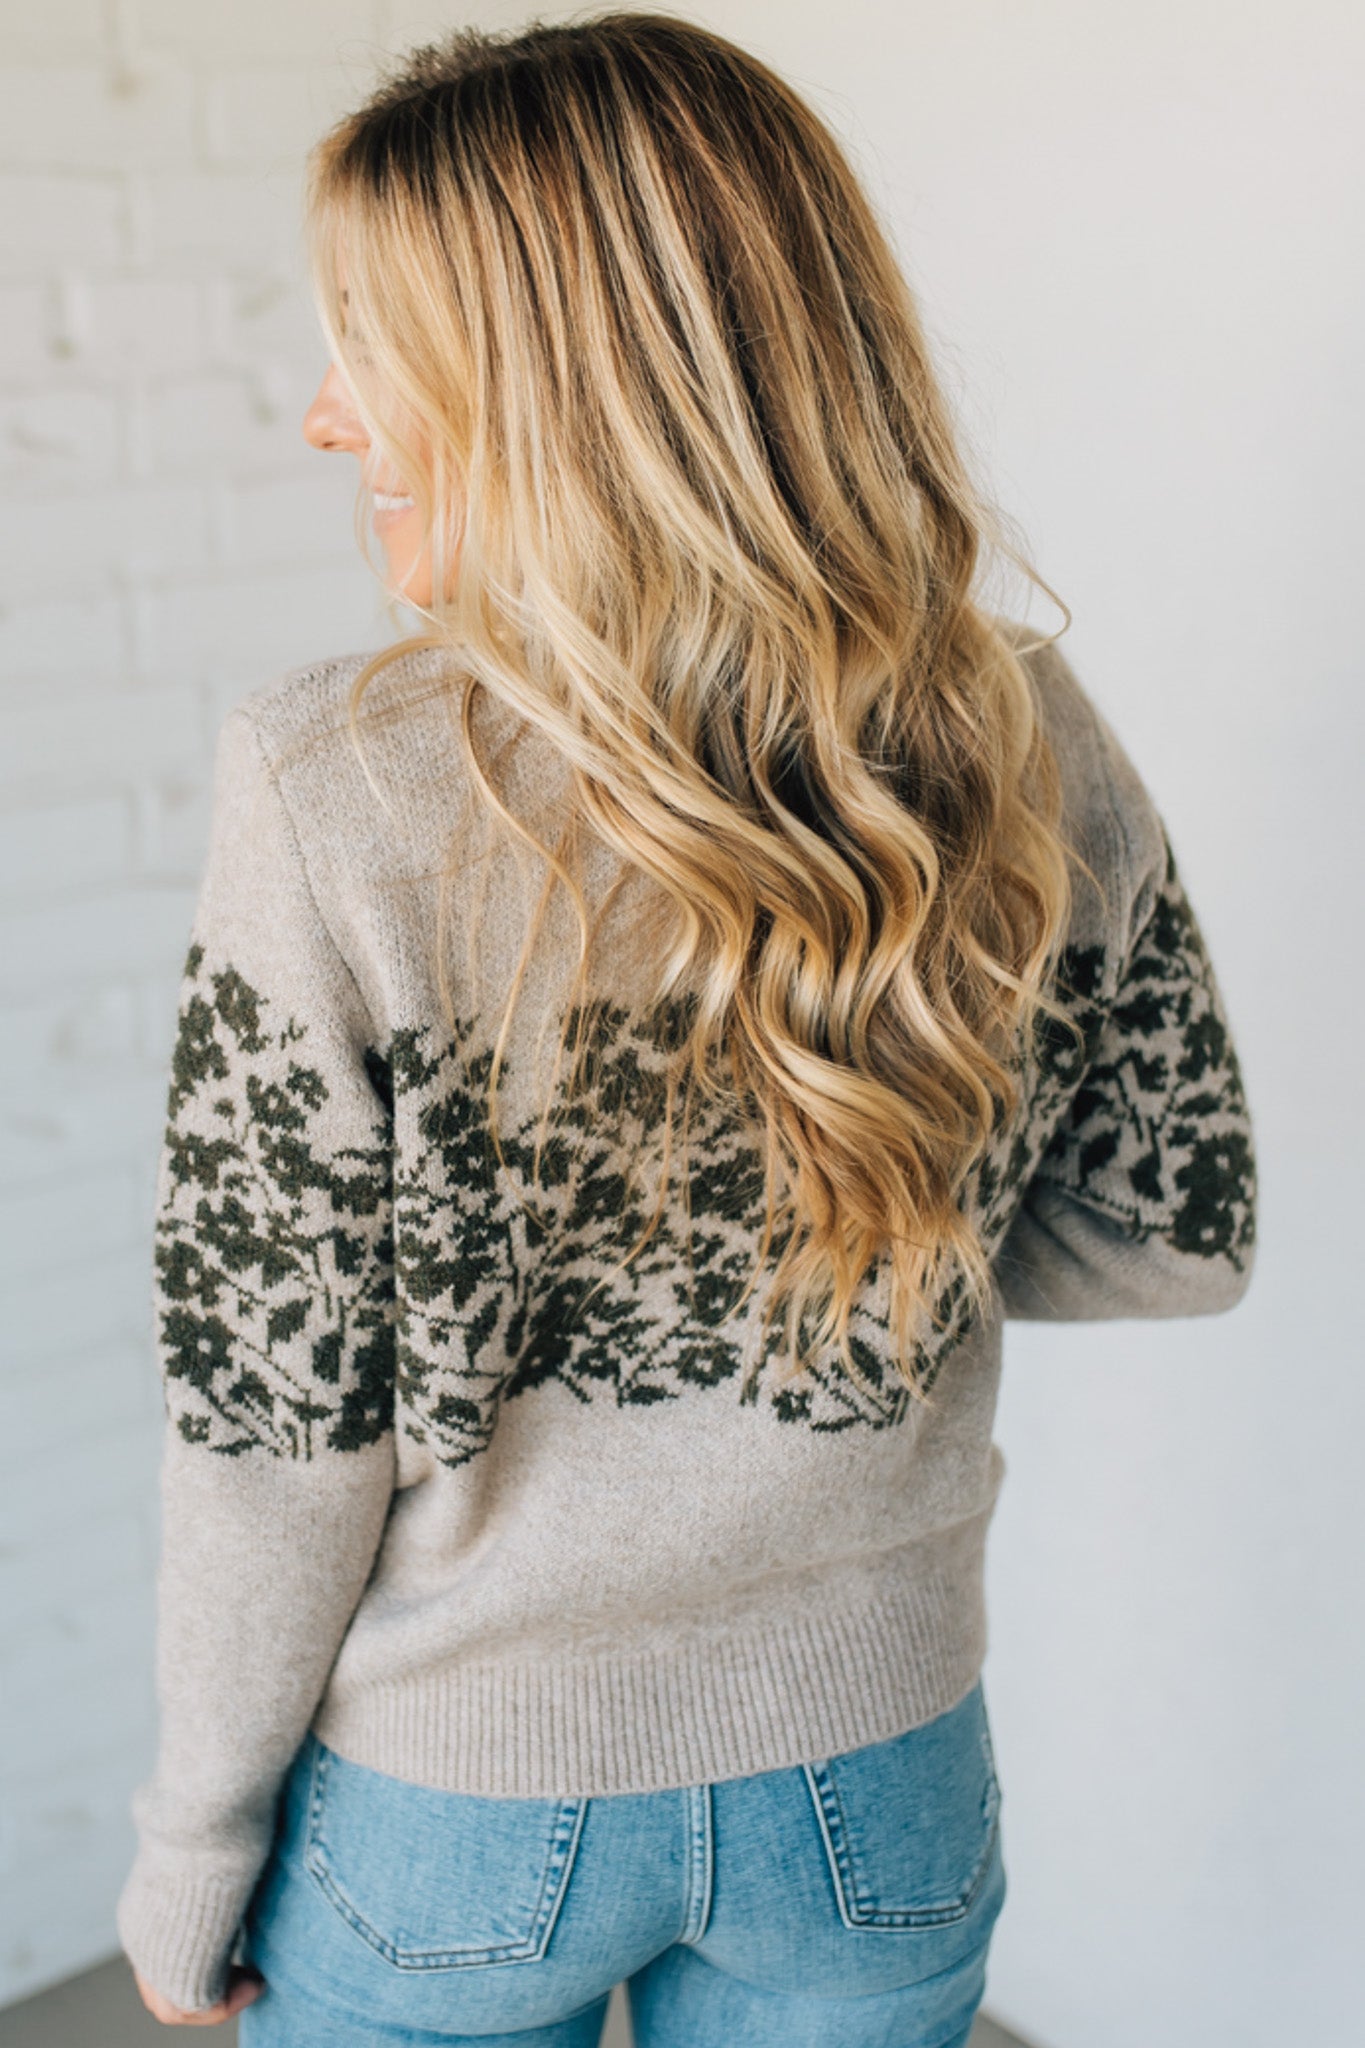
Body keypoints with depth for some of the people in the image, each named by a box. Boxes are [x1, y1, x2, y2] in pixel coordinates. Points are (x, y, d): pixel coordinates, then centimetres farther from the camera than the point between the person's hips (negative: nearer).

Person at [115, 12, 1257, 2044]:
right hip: (879, 1796, 3)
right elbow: (1183, 1231, -2)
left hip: (449, 1808, -2)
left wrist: (192, 1859, -2)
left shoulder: (335, 800, -24)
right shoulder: (1035, 751, -14)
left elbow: (277, 1422, -17)